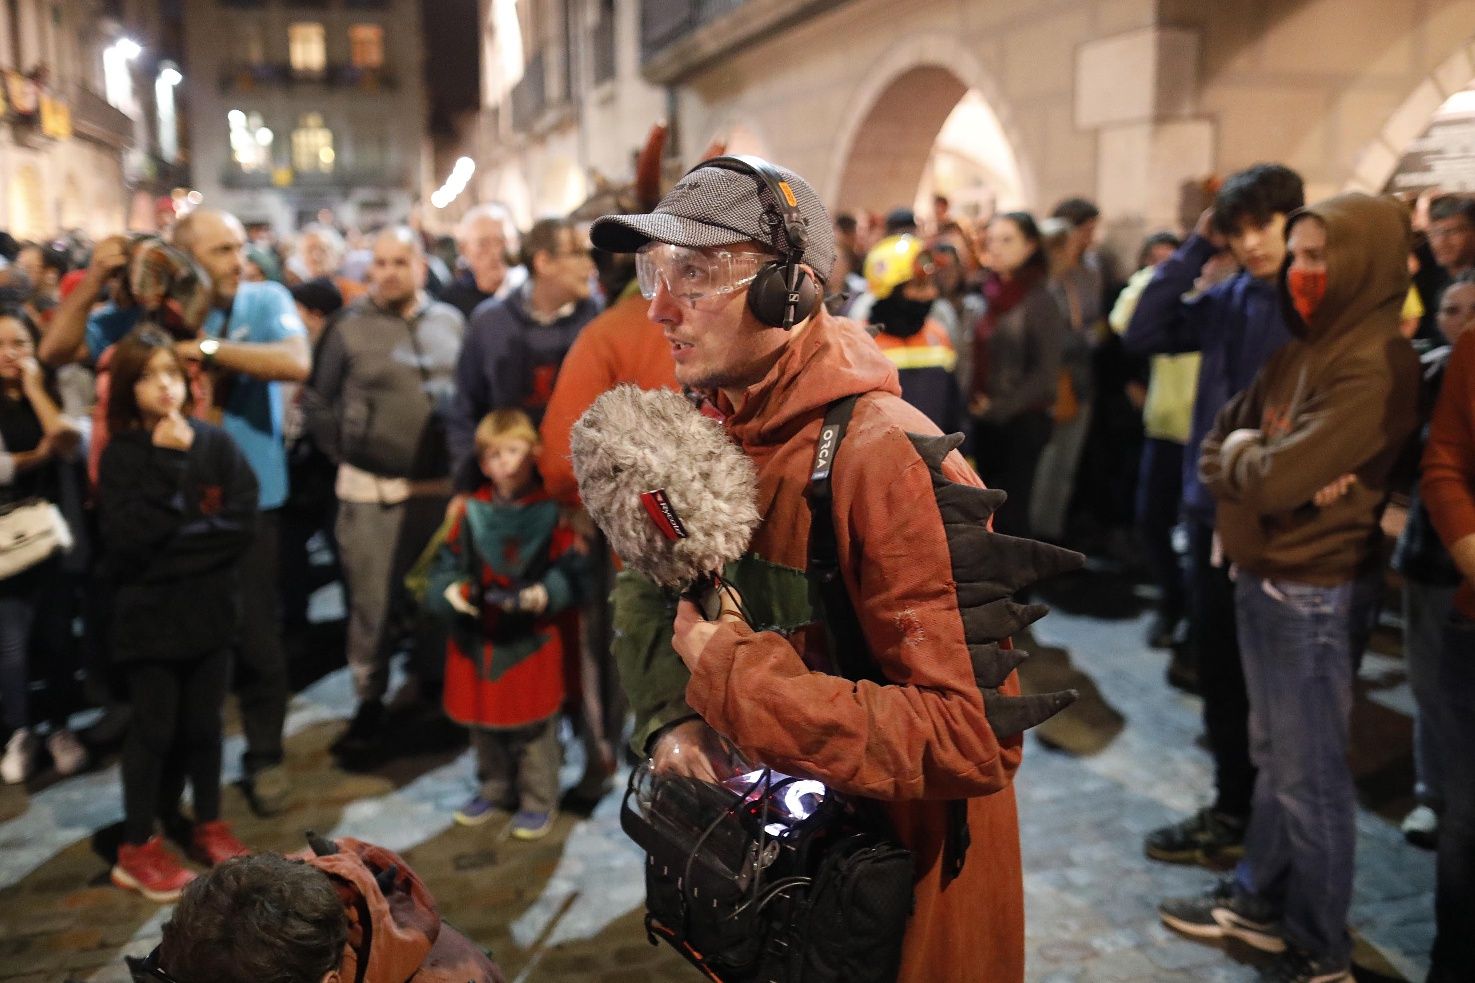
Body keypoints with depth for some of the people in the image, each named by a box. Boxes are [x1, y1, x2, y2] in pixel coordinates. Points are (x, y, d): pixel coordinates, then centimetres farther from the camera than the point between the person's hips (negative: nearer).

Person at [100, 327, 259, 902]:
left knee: (204, 724, 14)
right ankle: (137, 850, 19)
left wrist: (173, 538, -15)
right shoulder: (122, 454, -7)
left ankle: (209, 826, 31)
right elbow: (128, 538, -19)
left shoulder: (215, 443, -2)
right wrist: (168, 464, -20)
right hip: (149, 614, -2)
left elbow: (242, 523, -8)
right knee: (155, 730, 5)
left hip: (210, 608, 2)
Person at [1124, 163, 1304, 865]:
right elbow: (1143, 335, 1)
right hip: (1212, 508, 6)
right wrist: (1194, 250, -3)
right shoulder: (1229, 299, 6)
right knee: (1219, 669, 16)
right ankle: (1234, 811, 33)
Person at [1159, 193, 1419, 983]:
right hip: (1262, 579, 9)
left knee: (1311, 774, 3)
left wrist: (1240, 454, -6)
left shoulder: (1376, 367, -18)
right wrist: (1256, 461, -12)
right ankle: (1261, 901, 35)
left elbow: (1277, 479, -27)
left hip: (1316, 592, -9)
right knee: (1273, 757, 19)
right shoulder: (1301, 350, 11)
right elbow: (1215, 453, 9)